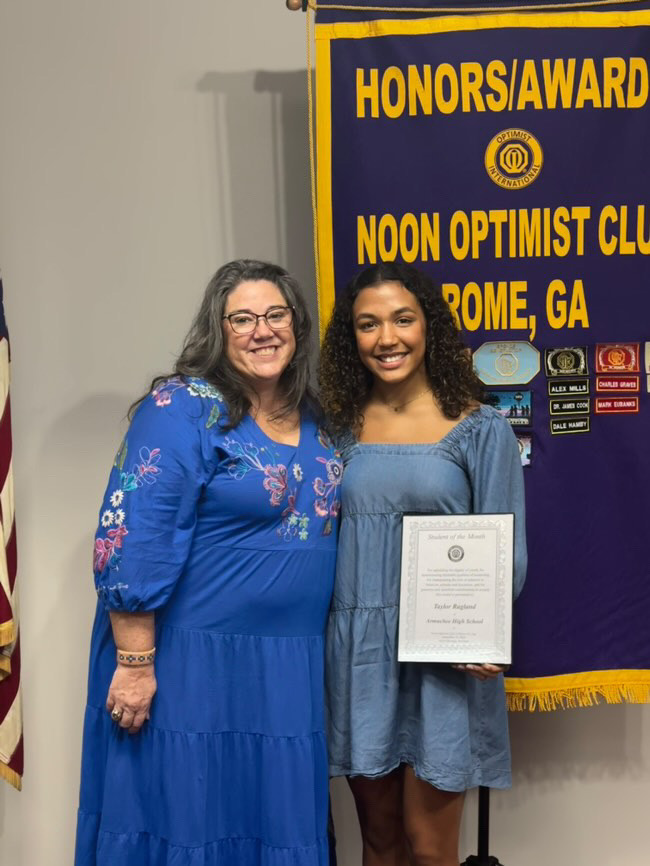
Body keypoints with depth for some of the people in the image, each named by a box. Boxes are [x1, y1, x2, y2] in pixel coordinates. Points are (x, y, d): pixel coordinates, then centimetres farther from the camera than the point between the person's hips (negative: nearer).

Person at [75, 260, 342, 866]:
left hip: (289, 671, 6)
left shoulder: (317, 421, 8)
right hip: (190, 665, -6)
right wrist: (135, 662, -19)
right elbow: (133, 541, -17)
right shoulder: (183, 409, -12)